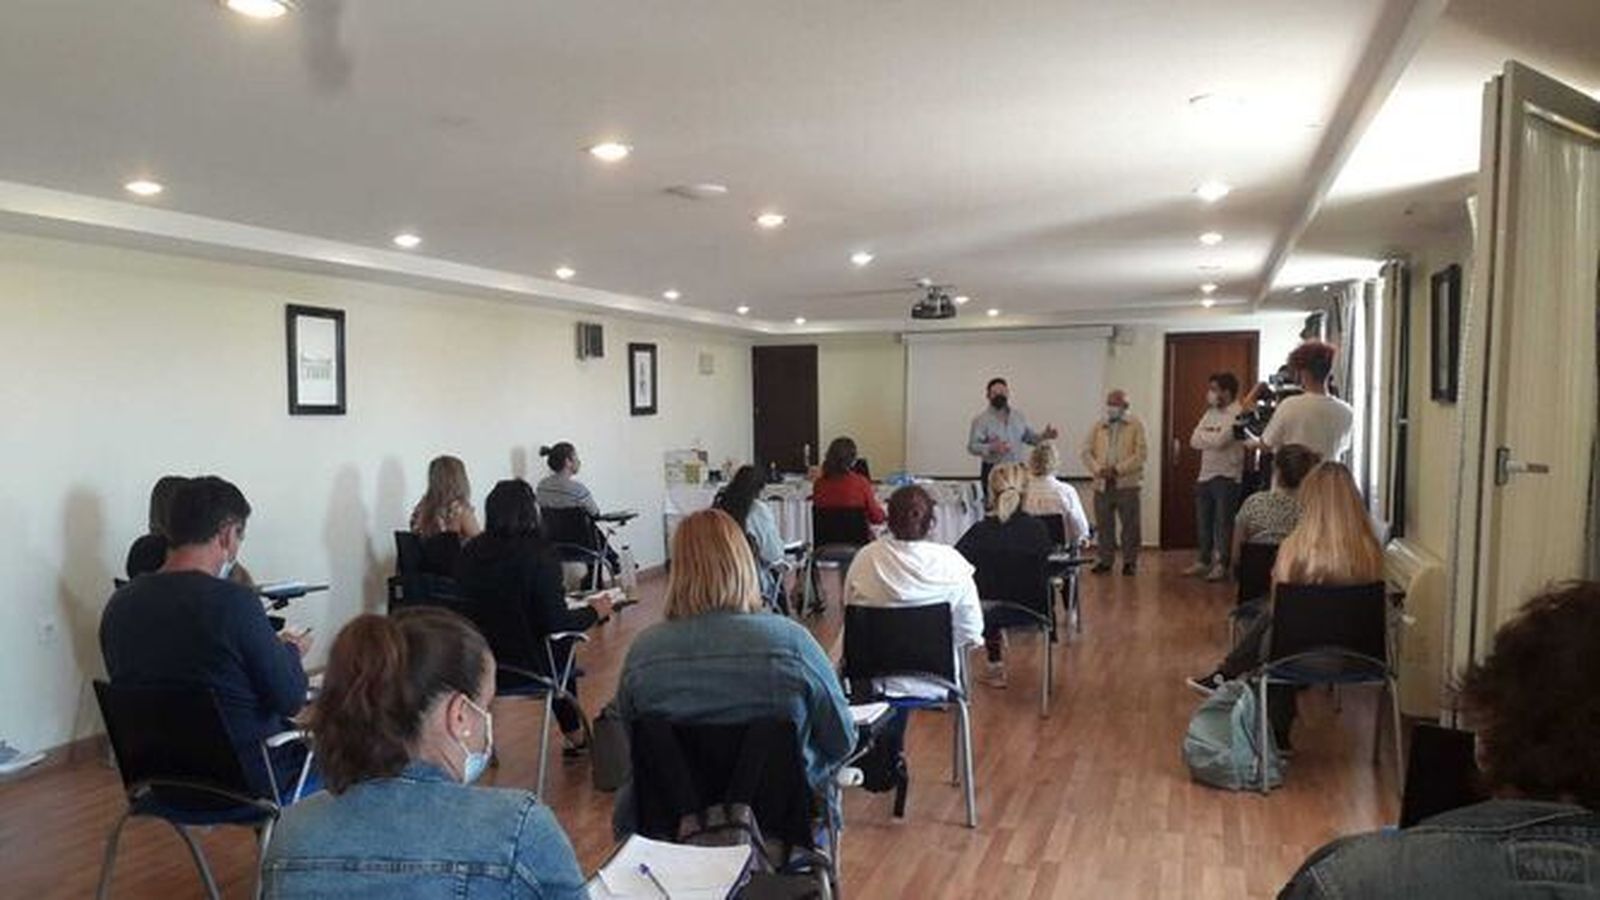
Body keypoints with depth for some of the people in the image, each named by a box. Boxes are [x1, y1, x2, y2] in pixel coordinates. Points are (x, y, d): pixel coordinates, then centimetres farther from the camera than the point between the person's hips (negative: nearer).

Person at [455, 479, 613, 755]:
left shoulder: (470, 551, -4)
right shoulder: (539, 556, -19)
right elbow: (558, 623, -18)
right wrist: (594, 611, 0)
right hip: (525, 665, -4)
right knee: (561, 643, 27)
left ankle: (572, 733, 41)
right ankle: (574, 734, 39)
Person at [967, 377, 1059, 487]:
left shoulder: (1019, 416, 11)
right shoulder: (981, 420, -5)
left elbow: (1029, 437, 19)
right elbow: (972, 446, -12)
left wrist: (1043, 436, -1)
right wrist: (992, 448, -28)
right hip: (993, 472, -5)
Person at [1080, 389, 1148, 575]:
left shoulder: (1135, 425, 3)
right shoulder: (1098, 427, 13)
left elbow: (1140, 454, -7)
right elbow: (1087, 451, 7)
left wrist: (1118, 469, -15)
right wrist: (1098, 469, -10)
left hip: (1126, 483, -3)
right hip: (1102, 484, 3)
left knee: (1130, 525, 2)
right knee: (1104, 525, 6)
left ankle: (1130, 561, 11)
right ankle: (1105, 560, 16)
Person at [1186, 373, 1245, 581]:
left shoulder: (1238, 414, -10)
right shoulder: (1210, 414, 15)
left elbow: (1220, 441, -19)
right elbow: (1194, 441, 7)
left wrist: (1204, 435, -1)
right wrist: (1213, 438, -10)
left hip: (1227, 477, -7)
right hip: (1205, 475, 8)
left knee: (1223, 523, -3)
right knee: (1203, 523, 12)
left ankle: (1221, 564, 3)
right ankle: (1203, 561, 22)